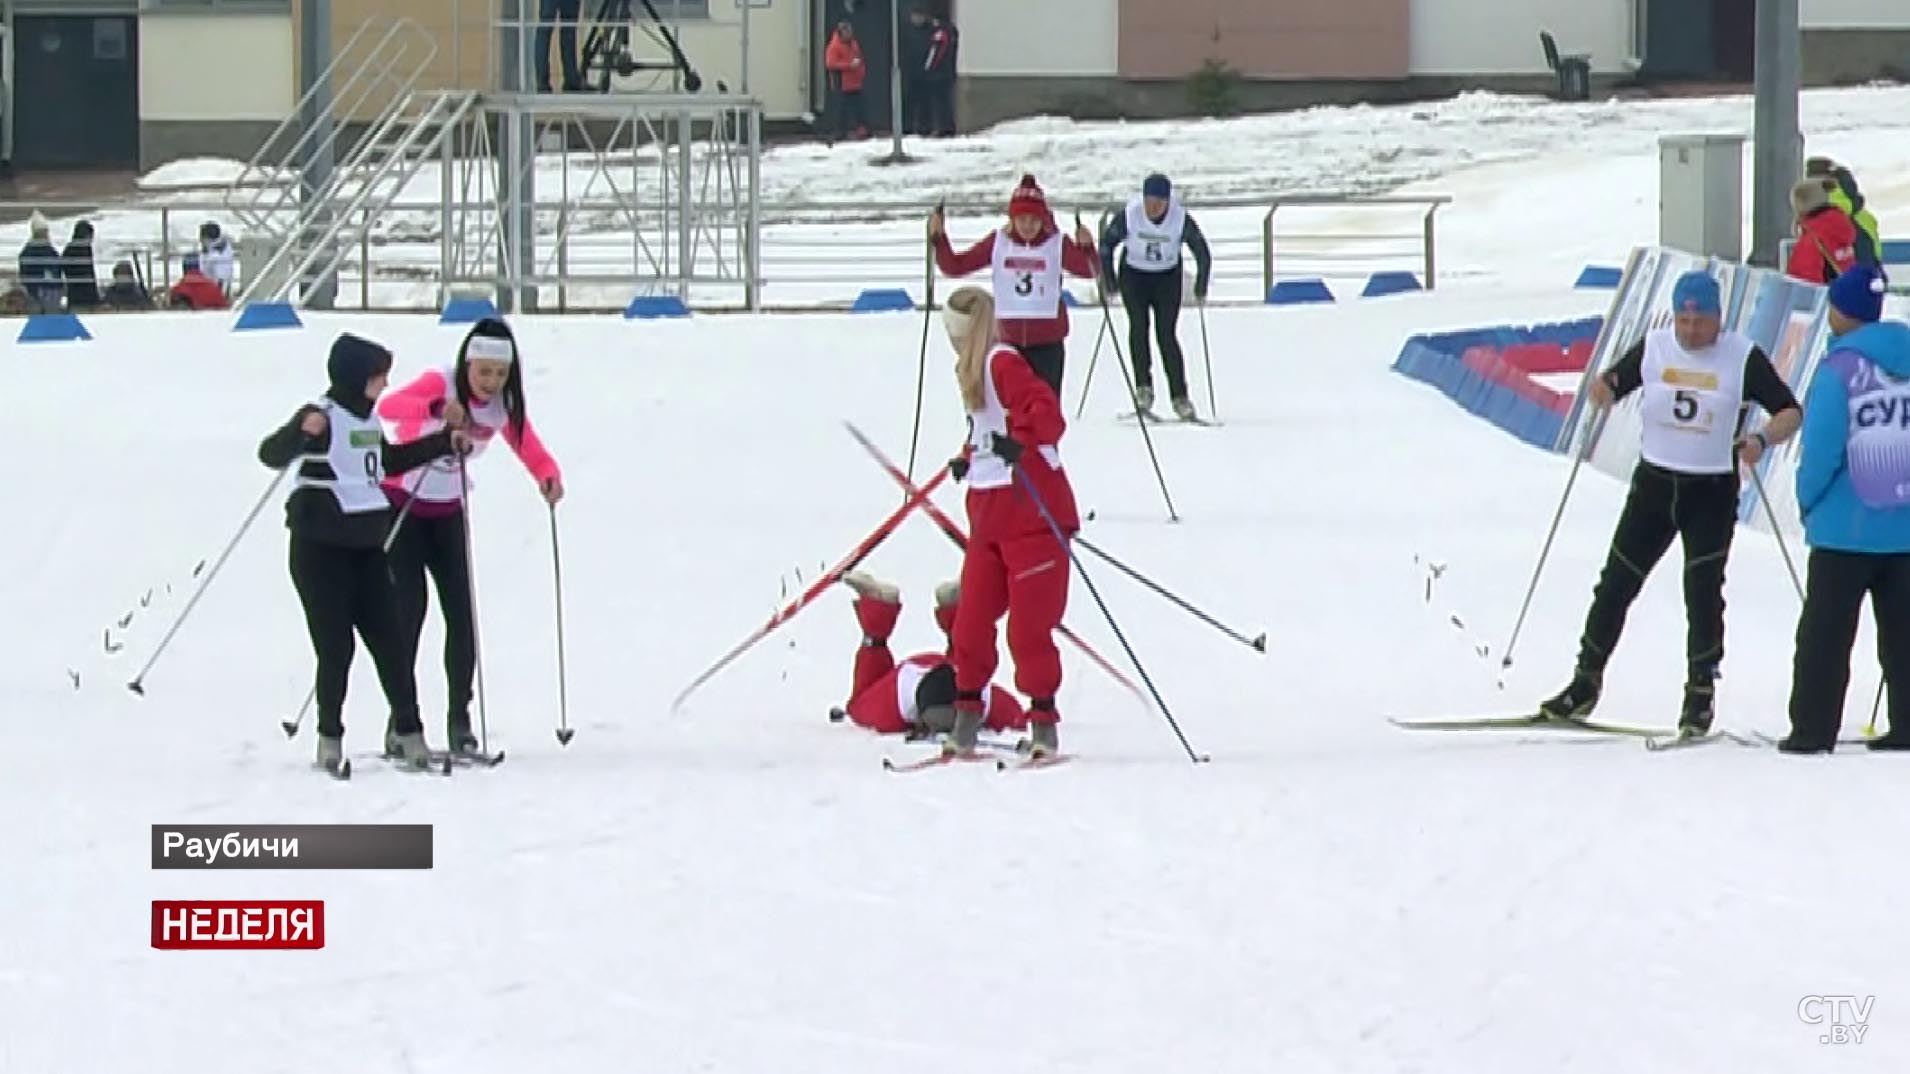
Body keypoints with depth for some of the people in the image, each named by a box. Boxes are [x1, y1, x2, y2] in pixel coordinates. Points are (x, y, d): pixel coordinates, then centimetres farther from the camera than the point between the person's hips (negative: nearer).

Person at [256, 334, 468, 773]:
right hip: (321, 548, -7)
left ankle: (409, 732, 7)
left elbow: (388, 461, 31)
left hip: (367, 546, 7)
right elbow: (272, 454, -25)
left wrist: (445, 443, 30)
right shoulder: (323, 416, -12)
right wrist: (303, 431, -45)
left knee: (389, 639, 3)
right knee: (335, 646, -5)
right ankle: (330, 738, 6)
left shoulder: (368, 418, 12)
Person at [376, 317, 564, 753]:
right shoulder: (440, 384, -21)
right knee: (410, 604, -12)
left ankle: (459, 717, 2)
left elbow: (534, 453, -6)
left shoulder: (503, 406, -6)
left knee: (461, 610, -5)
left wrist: (550, 479, -30)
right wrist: (438, 408, -57)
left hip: (448, 512, 5)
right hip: (402, 504, -5)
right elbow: (389, 406, -38)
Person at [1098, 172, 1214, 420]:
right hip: (1134, 276, 1)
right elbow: (1107, 244, -7)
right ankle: (1143, 387, -18)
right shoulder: (1129, 216, -21)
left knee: (1166, 334, -9)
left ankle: (1180, 398, -6)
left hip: (1168, 278, -1)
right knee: (1138, 325, -20)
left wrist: (1200, 290, -8)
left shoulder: (1181, 219, -22)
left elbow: (1203, 254, -10)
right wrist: (1109, 283, -7)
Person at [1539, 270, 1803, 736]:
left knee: (1702, 590, -11)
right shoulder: (1653, 349, 0)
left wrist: (1763, 440, -28)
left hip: (1713, 492, -3)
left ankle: (1700, 695, 2)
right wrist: (1603, 388, -15)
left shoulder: (1743, 357, -8)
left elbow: (1791, 413, -8)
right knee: (1617, 582, 4)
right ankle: (1586, 681, 16)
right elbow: (1612, 383, 10)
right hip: (1655, 483, 3)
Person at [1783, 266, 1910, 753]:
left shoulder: (1839, 368, -14)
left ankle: (1813, 728, 4)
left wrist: (1807, 499, 2)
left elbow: (1821, 448, -15)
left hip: (1846, 528, -5)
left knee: (1824, 631, 4)